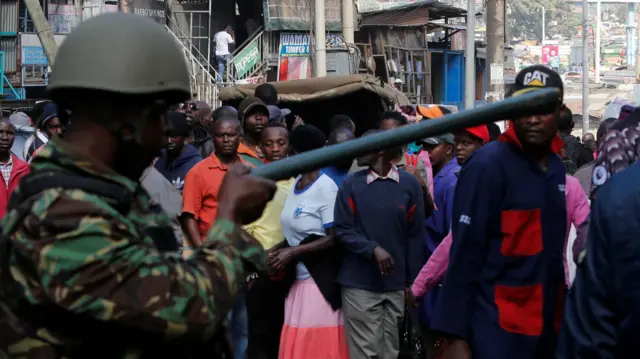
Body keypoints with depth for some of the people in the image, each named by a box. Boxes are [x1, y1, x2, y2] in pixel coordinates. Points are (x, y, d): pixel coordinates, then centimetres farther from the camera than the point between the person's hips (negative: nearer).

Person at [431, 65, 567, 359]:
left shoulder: (556, 169, 9)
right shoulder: (488, 164, -11)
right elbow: (465, 253, -15)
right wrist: (454, 334, -18)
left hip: (547, 325, 7)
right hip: (497, 329, -7)